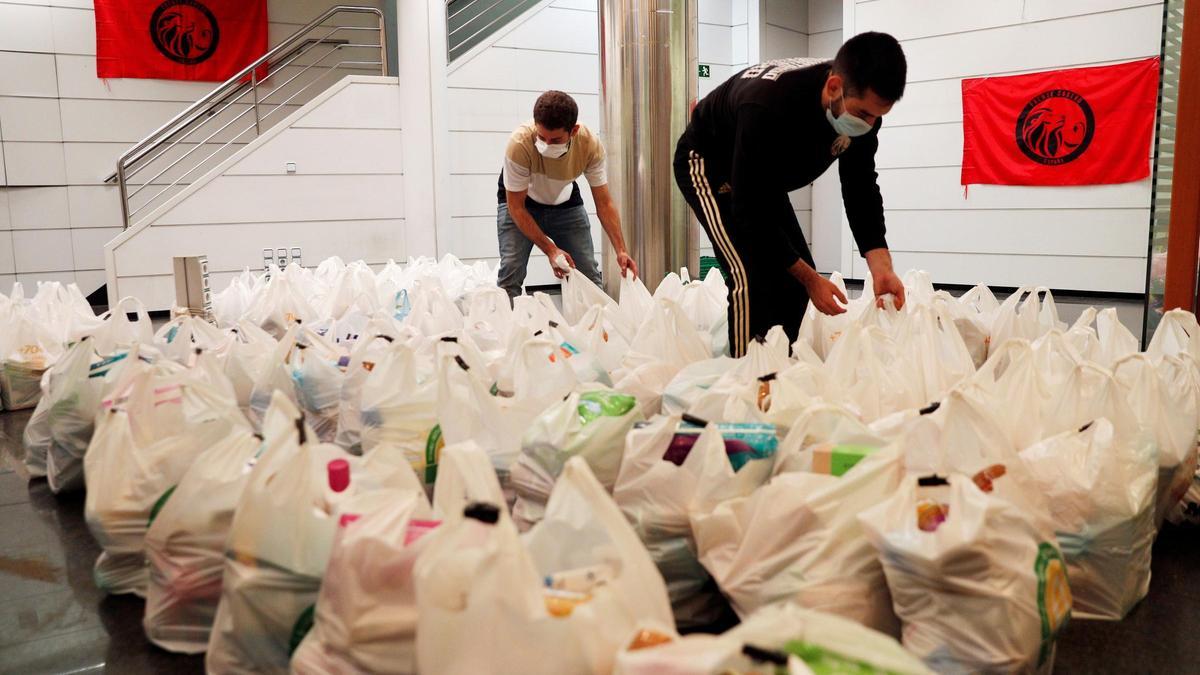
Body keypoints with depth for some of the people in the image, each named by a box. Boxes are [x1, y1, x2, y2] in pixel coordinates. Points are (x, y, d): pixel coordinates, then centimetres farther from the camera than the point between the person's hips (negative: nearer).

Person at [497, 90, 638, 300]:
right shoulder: (520, 144, -36)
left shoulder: (591, 145, -28)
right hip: (520, 201, -2)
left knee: (589, 273, -3)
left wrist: (621, 250, -26)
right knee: (512, 269, -20)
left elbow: (604, 203, -17)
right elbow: (516, 207, -25)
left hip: (565, 202, 3)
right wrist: (550, 249, -30)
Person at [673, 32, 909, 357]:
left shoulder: (863, 106, -20)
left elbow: (861, 189, -11)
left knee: (797, 274, 1)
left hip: (765, 177, 7)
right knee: (753, 277, -22)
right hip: (708, 164, -7)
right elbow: (750, 212, -34)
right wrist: (810, 278, -28)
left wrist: (881, 267, -24)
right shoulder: (768, 107, -41)